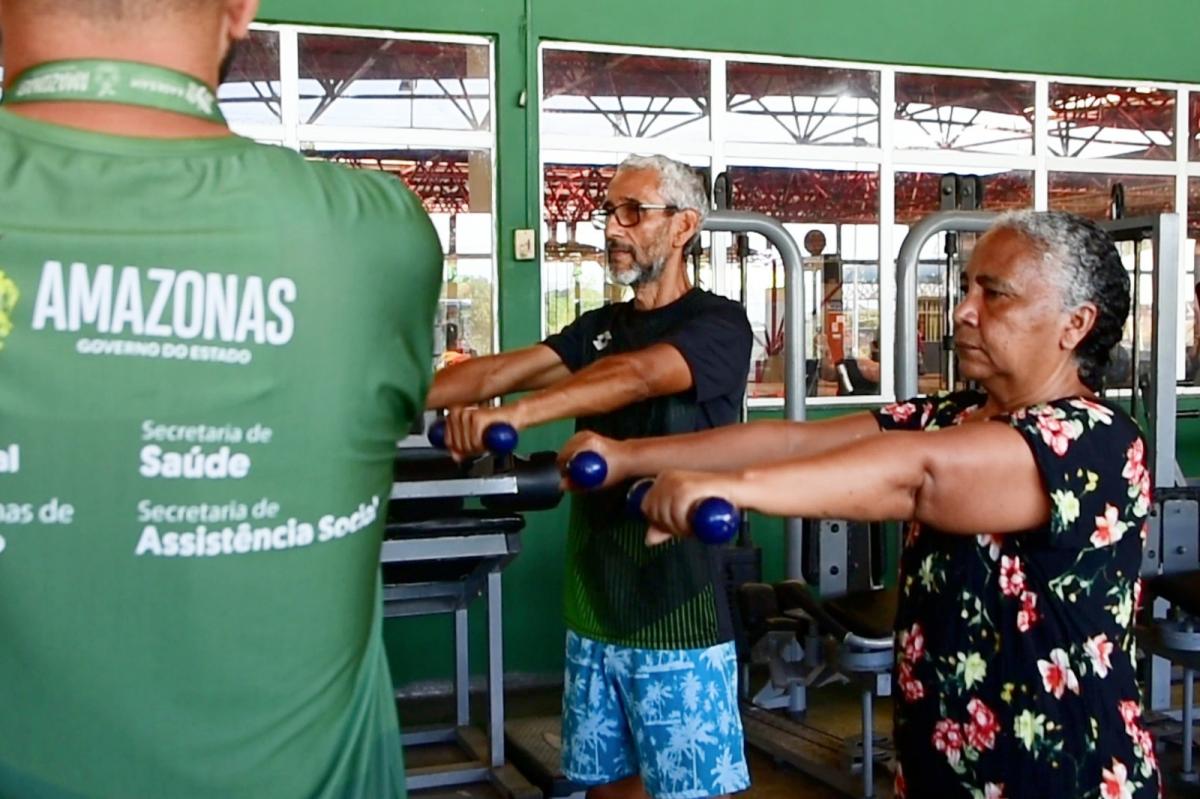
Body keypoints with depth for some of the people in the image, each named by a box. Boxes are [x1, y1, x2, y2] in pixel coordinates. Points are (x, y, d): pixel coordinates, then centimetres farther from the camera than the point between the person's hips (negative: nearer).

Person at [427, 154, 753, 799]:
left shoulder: (717, 324, -7)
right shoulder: (599, 328, 14)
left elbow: (636, 376, -26)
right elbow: (506, 369, 0)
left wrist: (513, 414, -40)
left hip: (677, 612, -6)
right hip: (594, 607, 6)